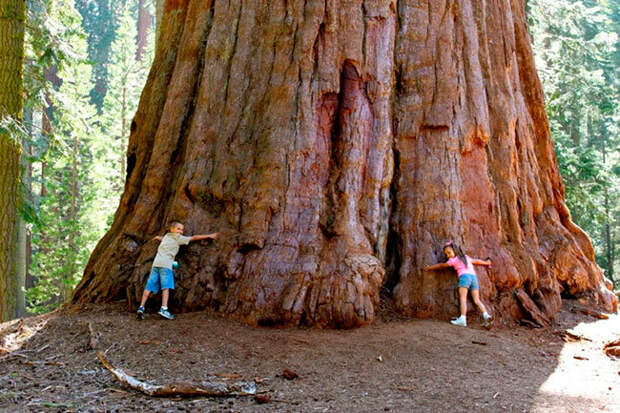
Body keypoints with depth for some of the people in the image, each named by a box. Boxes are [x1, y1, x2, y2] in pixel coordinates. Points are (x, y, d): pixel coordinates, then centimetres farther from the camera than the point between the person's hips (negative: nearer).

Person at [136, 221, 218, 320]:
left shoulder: (166, 236, 27)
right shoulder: (178, 238, 9)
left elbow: (159, 238, 51)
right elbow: (194, 238, 10)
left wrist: (158, 238, 74)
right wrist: (209, 236, 15)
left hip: (156, 263, 7)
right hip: (165, 264, -7)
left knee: (149, 286, 2)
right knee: (166, 287, -12)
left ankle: (141, 307, -4)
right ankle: (164, 308, -23)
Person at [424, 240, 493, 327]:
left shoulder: (454, 260, 11)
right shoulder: (466, 257, 28)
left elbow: (441, 265, 17)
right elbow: (477, 261, 42)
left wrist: (429, 267, 27)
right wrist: (486, 262, 60)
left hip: (464, 276, -6)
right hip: (473, 276, 6)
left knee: (462, 298, -15)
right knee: (477, 300, 5)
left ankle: (463, 319, -28)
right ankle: (486, 315, -13)